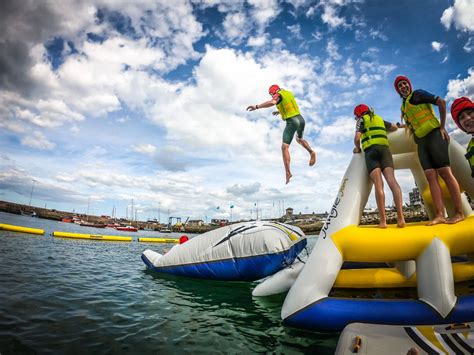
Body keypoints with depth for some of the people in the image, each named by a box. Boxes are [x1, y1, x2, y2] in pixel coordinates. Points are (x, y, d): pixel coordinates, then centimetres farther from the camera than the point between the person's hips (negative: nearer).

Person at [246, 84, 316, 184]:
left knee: (285, 147, -6)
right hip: (301, 119, 8)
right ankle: (311, 152, 7)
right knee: (300, 139, 33)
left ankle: (288, 172, -16)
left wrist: (256, 106, -29)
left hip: (292, 122, -7)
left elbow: (272, 102, -29)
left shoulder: (278, 95, -4)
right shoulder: (289, 93, 18)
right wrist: (279, 111, 38)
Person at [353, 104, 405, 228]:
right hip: (385, 149, 4)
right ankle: (400, 218, -25)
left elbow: (357, 138, -1)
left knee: (378, 184, -15)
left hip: (371, 151, -4)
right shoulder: (379, 119, 29)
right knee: (392, 181, -12)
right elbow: (395, 127, 44)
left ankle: (383, 220, -23)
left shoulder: (362, 120, 14)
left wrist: (358, 148, 17)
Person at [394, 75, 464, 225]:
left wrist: (442, 127, -10)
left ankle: (459, 213, -6)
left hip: (434, 135, -6)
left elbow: (441, 102, -9)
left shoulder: (417, 94, 1)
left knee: (445, 173, -9)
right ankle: (439, 215, -10)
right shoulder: (403, 106, 20)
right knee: (431, 177, -5)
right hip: (421, 142, 6)